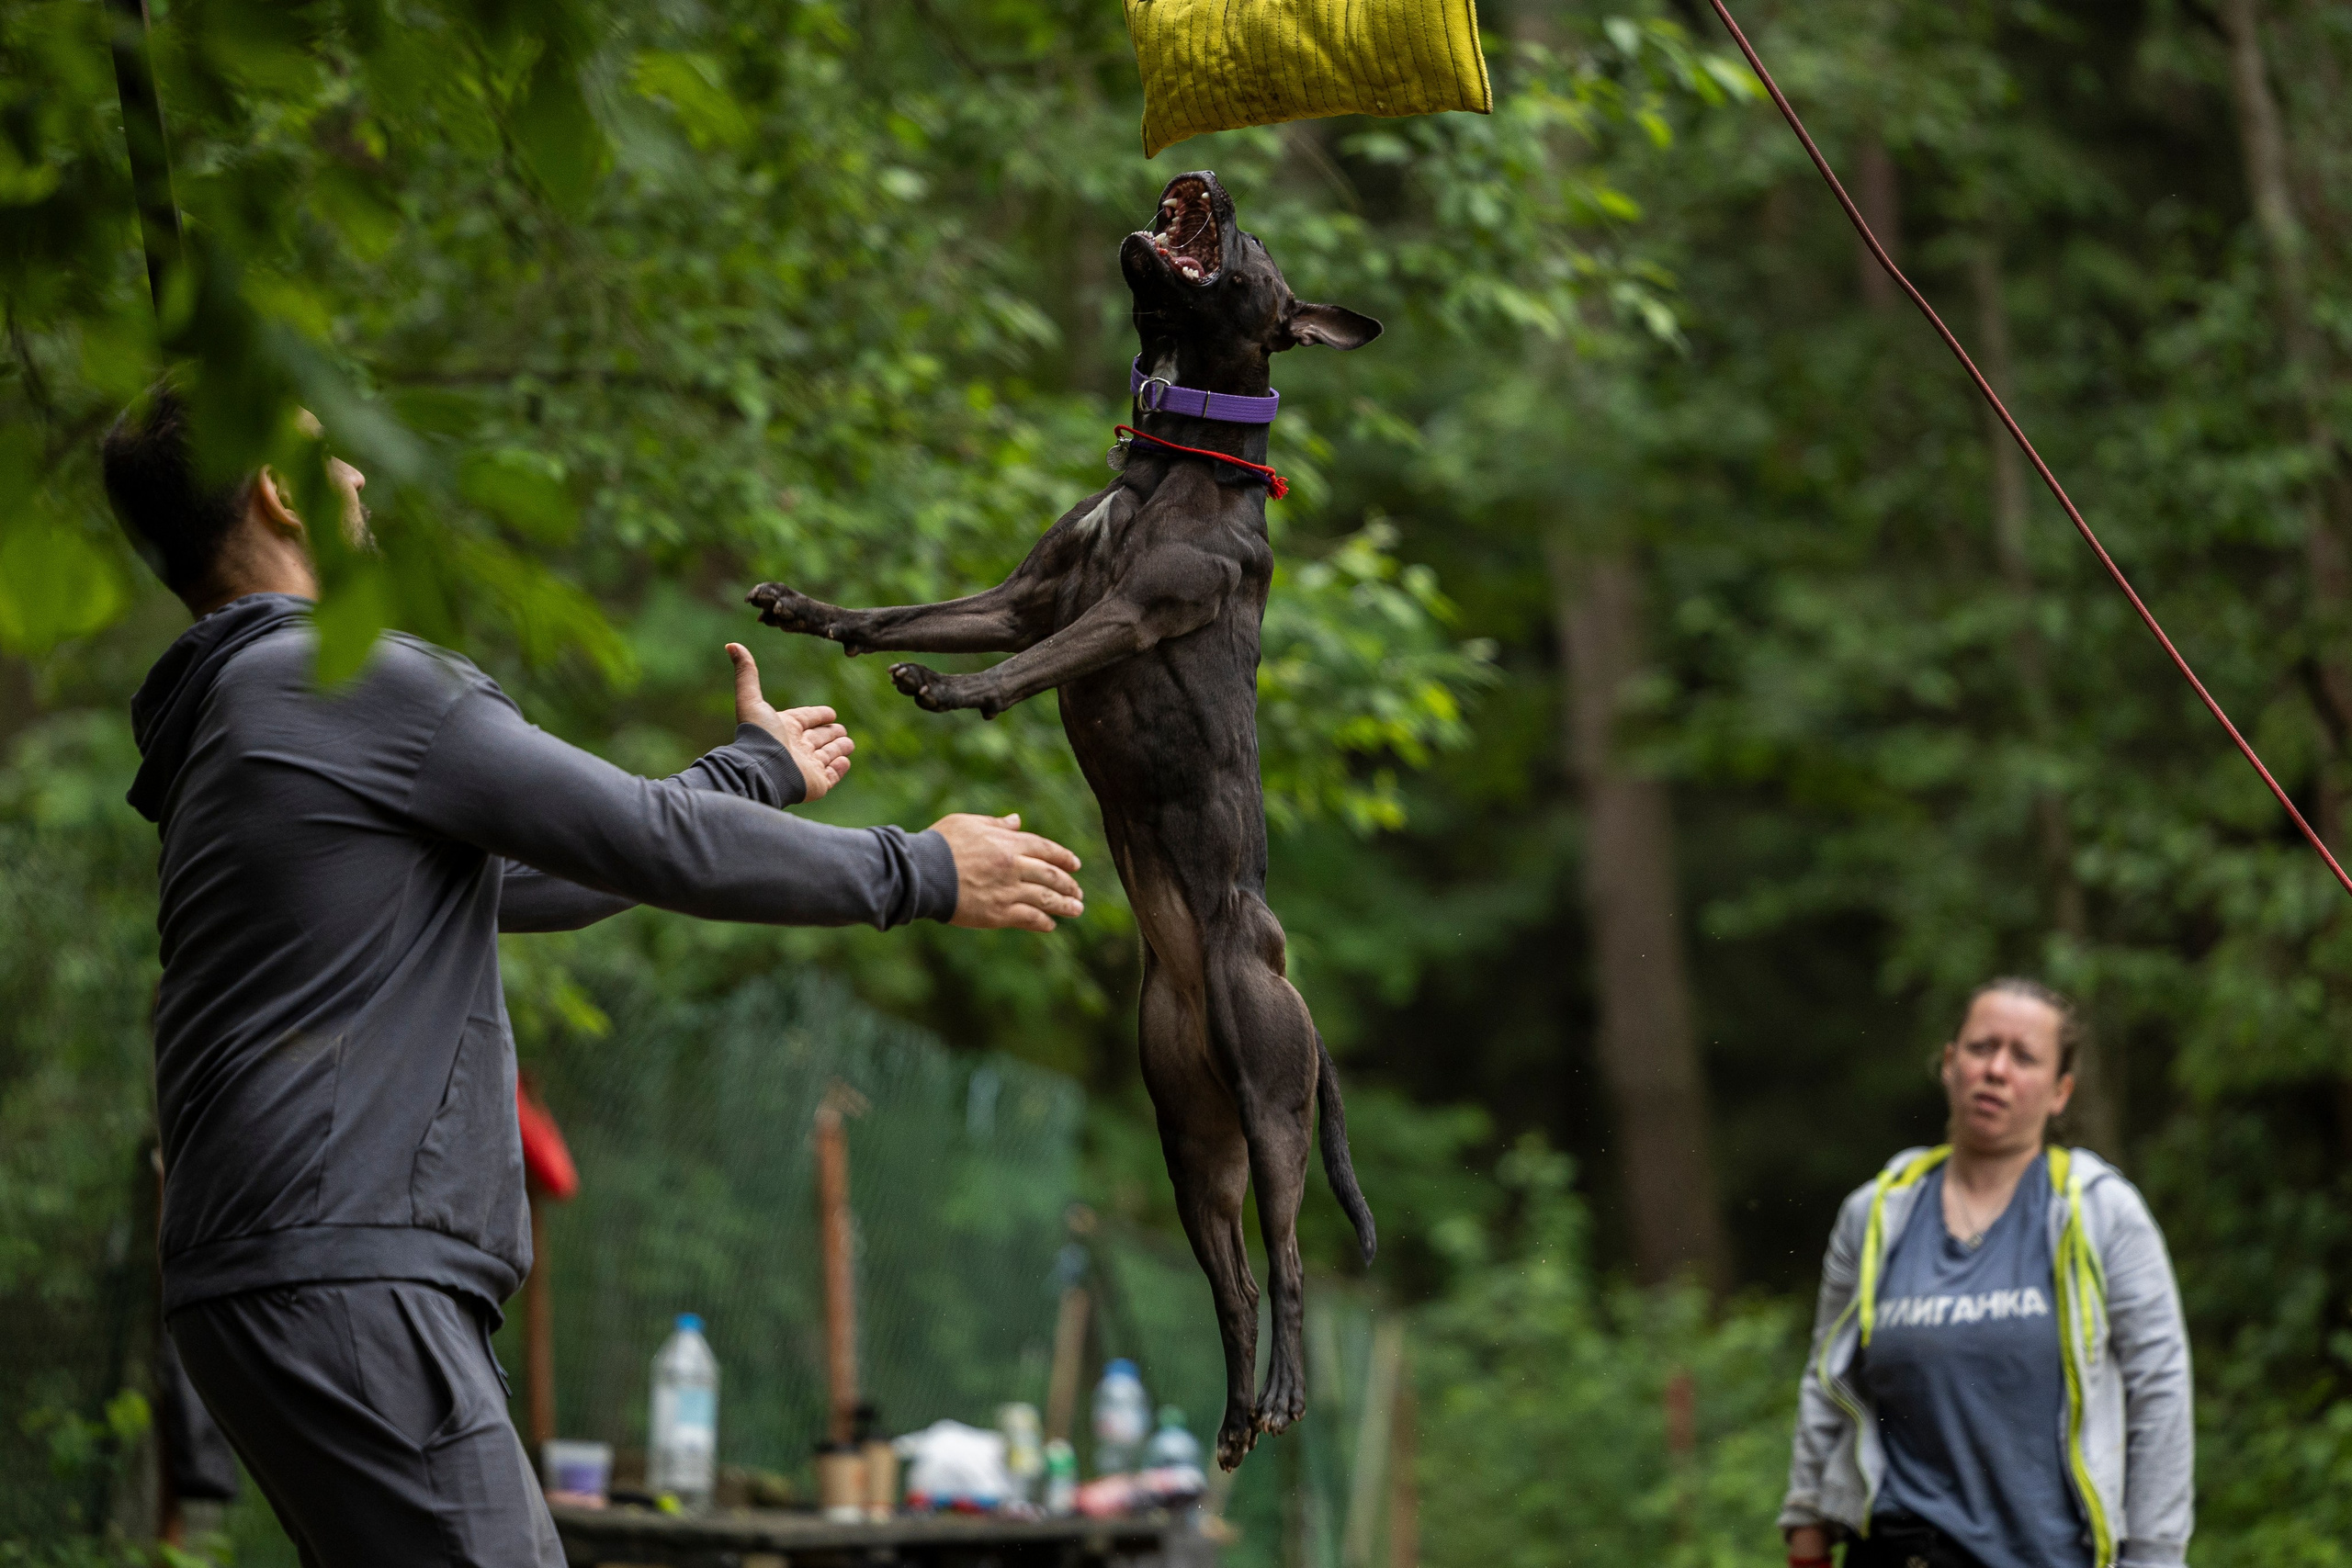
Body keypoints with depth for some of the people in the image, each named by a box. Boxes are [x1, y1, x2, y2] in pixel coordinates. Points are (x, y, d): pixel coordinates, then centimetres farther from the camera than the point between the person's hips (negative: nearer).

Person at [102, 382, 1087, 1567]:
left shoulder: (243, 713, 22)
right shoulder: (348, 680, -9)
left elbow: (525, 881, 30)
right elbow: (655, 845, -8)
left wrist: (753, 769, 43)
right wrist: (922, 872, 4)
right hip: (341, 1278, -10)